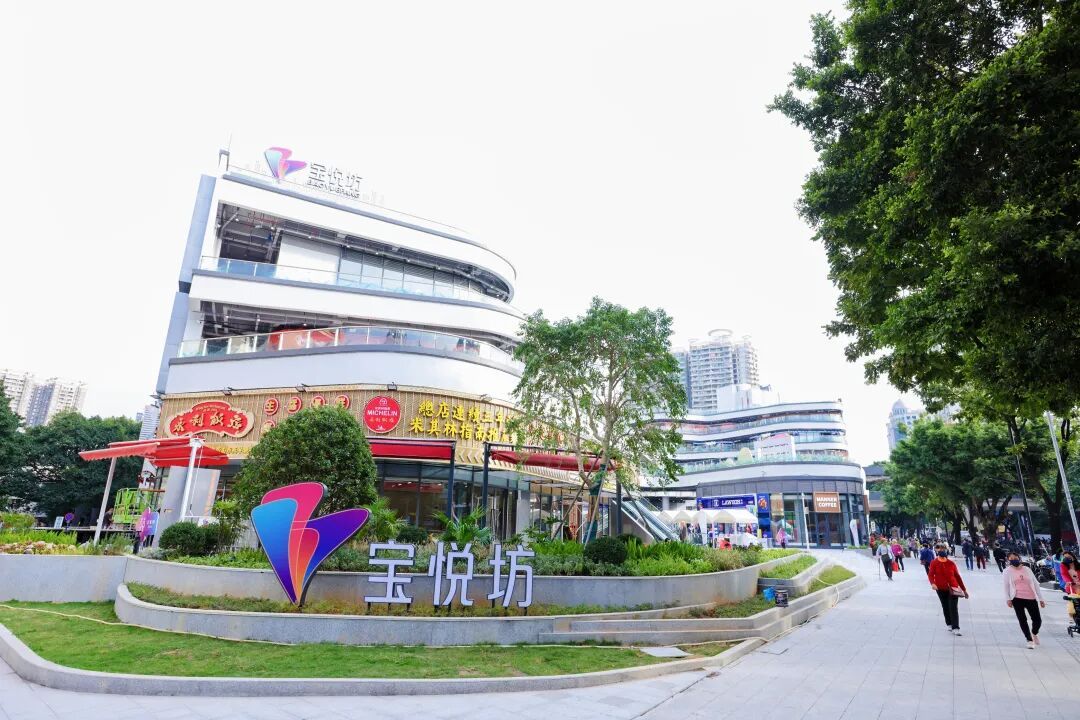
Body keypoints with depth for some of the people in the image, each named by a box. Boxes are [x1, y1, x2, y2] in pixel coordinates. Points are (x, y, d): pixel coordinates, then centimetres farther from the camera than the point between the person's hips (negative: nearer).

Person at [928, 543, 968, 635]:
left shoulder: (951, 563, 0)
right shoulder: (934, 563, -4)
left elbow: (957, 576, 7)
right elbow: (930, 574, -12)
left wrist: (964, 589, 9)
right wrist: (932, 583, -31)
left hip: (953, 588, 0)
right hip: (941, 589, 0)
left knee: (954, 608, -8)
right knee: (945, 607, 12)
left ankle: (955, 628, -9)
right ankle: (949, 624, 28)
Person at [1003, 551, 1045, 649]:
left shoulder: (1027, 569, 10)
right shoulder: (1008, 571, 3)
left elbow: (1035, 584, 12)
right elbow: (1006, 585, 1)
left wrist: (1041, 598, 8)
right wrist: (1007, 599, -7)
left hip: (1031, 598, 2)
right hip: (1017, 599, -2)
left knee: (1038, 620, 2)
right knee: (1022, 620, -3)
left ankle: (1034, 633, 34)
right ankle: (1030, 640, 11)